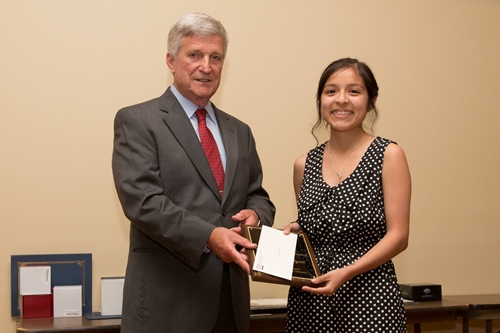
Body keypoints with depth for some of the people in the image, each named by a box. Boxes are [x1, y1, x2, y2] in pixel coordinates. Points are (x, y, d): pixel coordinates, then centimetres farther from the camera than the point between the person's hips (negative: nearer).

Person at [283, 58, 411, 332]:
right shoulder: (304, 165, 7)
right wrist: (292, 232, -1)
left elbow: (398, 236, -8)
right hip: (308, 302, 4)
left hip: (368, 299, -3)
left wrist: (345, 273, -18)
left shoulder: (388, 155, -3)